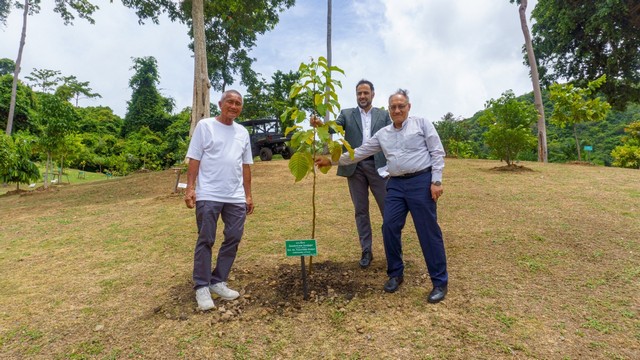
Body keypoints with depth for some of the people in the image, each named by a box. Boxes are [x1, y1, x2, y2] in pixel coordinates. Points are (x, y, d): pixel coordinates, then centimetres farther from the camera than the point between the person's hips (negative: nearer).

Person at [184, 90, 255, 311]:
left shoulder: (243, 132, 14)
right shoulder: (205, 126, 0)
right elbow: (194, 159, -4)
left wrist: (248, 195, 11)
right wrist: (190, 188, -13)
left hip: (236, 198, 5)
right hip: (208, 196, -5)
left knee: (233, 240, 8)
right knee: (206, 241, 2)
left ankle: (218, 282, 22)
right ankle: (202, 287, 14)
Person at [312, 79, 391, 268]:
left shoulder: (383, 115, 10)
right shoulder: (347, 114, 10)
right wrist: (320, 123, -31)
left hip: (378, 166, 0)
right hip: (355, 167, 1)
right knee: (361, 210, 7)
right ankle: (366, 251, 18)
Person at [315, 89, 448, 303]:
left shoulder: (422, 124, 2)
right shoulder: (383, 134, 13)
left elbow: (437, 153, -2)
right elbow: (359, 152, 12)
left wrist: (436, 181, -11)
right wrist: (331, 160, 8)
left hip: (421, 182, -4)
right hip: (396, 185, 5)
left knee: (428, 231, -2)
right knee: (390, 228, 0)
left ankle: (440, 282, 12)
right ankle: (395, 274, 20)